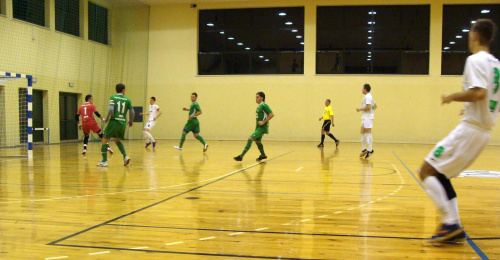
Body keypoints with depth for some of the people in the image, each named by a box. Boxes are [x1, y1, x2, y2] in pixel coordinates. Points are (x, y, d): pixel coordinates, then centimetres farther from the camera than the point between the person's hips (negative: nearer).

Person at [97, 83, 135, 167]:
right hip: (123, 123, 4)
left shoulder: (113, 97, -1)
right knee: (117, 140, 24)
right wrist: (130, 122, 19)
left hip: (114, 122, -4)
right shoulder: (127, 99, 7)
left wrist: (106, 119, -1)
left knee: (105, 140, 8)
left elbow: (111, 109, -15)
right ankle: (125, 156, 6)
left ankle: (104, 161, 3)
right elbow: (132, 112, 3)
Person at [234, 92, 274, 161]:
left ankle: (241, 156, -21)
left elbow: (272, 115, -22)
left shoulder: (264, 105, -14)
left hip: (262, 127, -10)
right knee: (257, 141, 22)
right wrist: (257, 124, 16)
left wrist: (263, 122, -22)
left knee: (250, 138, -19)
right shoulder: (258, 106, 13)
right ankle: (263, 155, 43)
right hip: (258, 127, 10)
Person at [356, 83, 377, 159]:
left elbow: (368, 107, -23)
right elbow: (375, 106, 24)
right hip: (365, 118, 11)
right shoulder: (369, 96, 19)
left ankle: (370, 150, -11)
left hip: (368, 118, -11)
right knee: (363, 133, 13)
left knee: (368, 133, -11)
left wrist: (360, 109, -13)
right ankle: (364, 149, 17)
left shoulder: (367, 97, -13)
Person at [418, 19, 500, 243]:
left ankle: (450, 223, -12)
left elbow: (479, 92, -25)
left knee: (427, 171, -7)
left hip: (470, 129, -9)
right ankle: (455, 229, 11)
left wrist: (452, 97, -11)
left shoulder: (476, 59, -11)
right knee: (439, 174, 15)